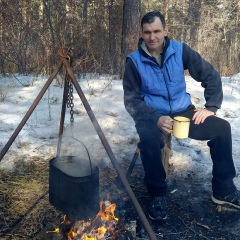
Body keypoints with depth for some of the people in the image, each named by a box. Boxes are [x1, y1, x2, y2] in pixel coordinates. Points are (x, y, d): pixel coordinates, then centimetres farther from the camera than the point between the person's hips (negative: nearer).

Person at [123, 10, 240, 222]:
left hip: (182, 111, 3)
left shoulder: (180, 50, -3)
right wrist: (156, 119, -25)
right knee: (149, 139, -36)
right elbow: (132, 100, -10)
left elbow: (211, 75, 3)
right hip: (152, 115, -3)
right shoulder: (134, 61, -8)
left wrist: (211, 107, -6)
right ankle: (158, 195, -13)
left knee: (221, 127, -16)